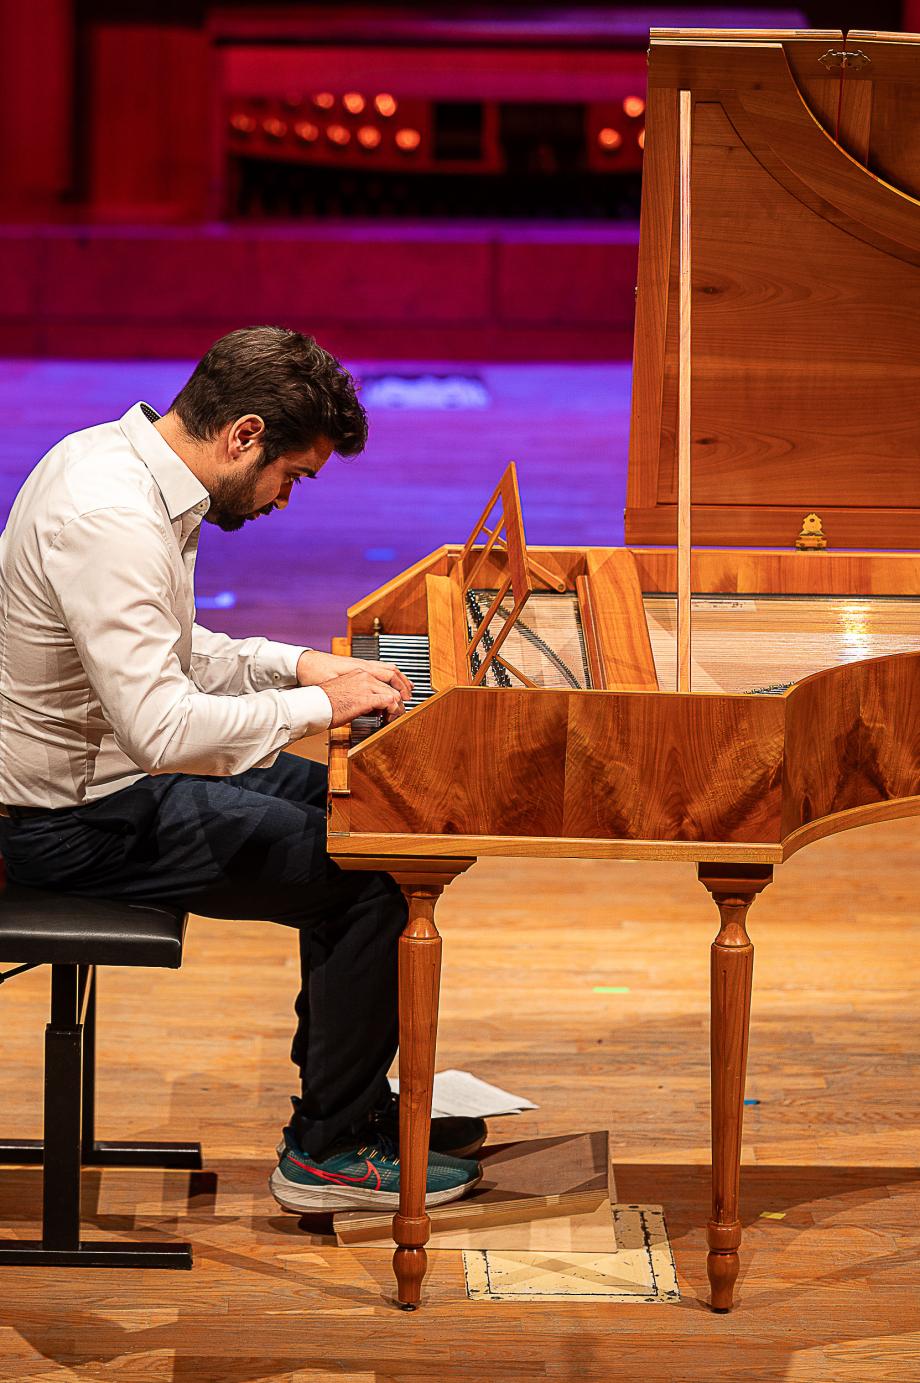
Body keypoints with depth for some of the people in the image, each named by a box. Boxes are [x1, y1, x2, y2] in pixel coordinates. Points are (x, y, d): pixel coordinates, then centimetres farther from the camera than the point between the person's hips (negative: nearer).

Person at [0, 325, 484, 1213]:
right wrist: (317, 705, -20)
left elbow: (164, 653, 19)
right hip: (82, 823, -11)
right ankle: (329, 1151, 3)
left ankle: (351, 1098, 26)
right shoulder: (111, 521, -28)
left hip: (100, 770, 11)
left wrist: (299, 666, 6)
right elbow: (163, 727, -34)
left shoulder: (113, 457, 5)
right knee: (377, 878, -11)